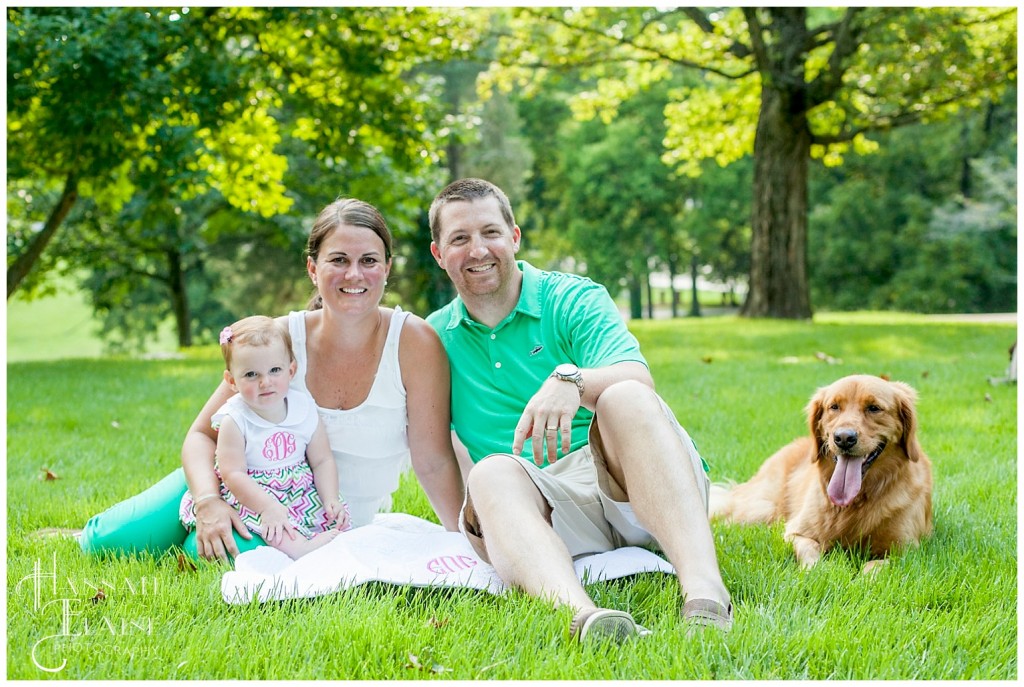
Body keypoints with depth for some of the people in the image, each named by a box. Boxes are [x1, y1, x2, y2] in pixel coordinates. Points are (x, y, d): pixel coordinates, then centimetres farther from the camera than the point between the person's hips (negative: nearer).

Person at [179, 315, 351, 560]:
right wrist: (269, 507, -34)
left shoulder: (304, 408, -3)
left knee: (336, 515, -16)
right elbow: (232, 473, -22)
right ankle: (296, 547, -43)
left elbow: (322, 460, 3)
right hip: (251, 493, -4)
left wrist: (331, 499, -12)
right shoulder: (234, 420, -15)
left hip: (299, 489, 4)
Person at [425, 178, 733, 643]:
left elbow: (639, 381, -13)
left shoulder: (574, 299, 5)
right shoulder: (435, 336, 16)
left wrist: (570, 380, -33)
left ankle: (704, 589, -54)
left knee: (623, 398, -31)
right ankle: (578, 611, -63)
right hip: (542, 508, 2)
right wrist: (462, 523, 4)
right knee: (491, 474, -31)